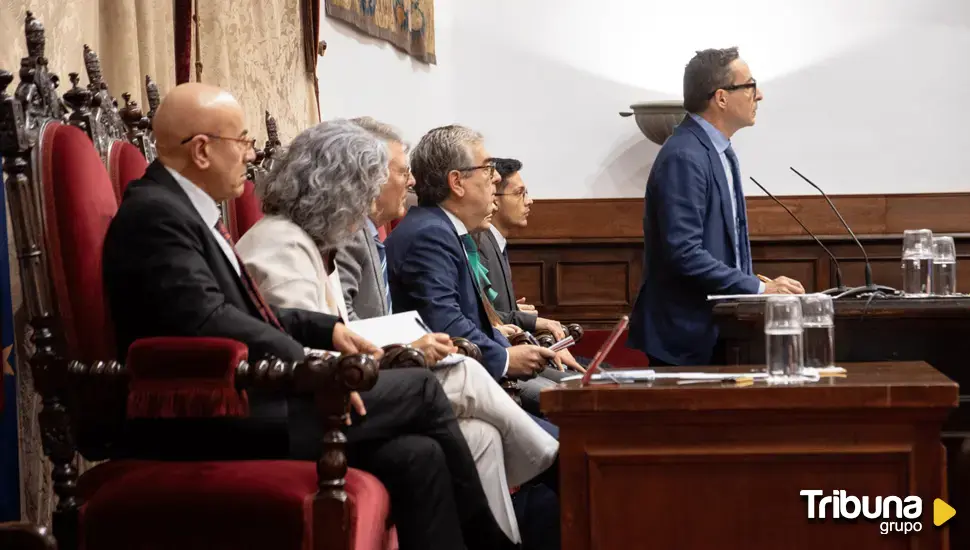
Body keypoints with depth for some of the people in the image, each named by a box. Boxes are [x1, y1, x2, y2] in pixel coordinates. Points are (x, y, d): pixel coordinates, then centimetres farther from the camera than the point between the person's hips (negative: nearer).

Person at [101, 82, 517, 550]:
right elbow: (207, 321, -25)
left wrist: (326, 329, 10)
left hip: (243, 401, 9)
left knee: (418, 456, -4)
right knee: (420, 389, -5)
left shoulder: (183, 208, 16)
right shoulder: (155, 213, -14)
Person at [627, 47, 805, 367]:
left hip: (717, 326, 9)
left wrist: (758, 286, 7)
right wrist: (758, 289, -21)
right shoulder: (684, 158, -18)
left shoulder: (721, 151, 14)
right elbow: (684, 253, -24)